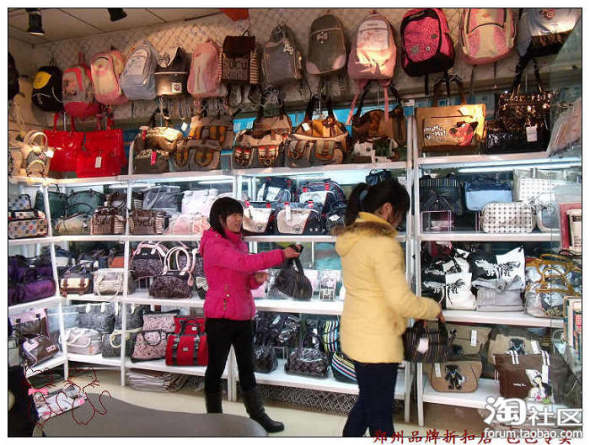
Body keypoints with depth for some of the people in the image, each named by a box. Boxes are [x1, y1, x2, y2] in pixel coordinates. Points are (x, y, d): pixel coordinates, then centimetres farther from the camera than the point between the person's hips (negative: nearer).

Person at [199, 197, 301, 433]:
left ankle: (257, 416, 24)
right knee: (216, 367, 8)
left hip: (243, 315, 7)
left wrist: (257, 278, -6)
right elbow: (244, 262, -28)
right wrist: (281, 254, -28)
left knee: (247, 368, 14)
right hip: (220, 317, -7)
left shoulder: (239, 243, 11)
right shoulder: (213, 245, -13)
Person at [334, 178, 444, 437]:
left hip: (356, 335, 9)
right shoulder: (383, 244, -23)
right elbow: (401, 300, -25)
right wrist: (434, 308, -6)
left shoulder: (351, 238, 5)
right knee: (380, 416, 9)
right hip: (376, 342, -8)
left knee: (367, 402, 27)